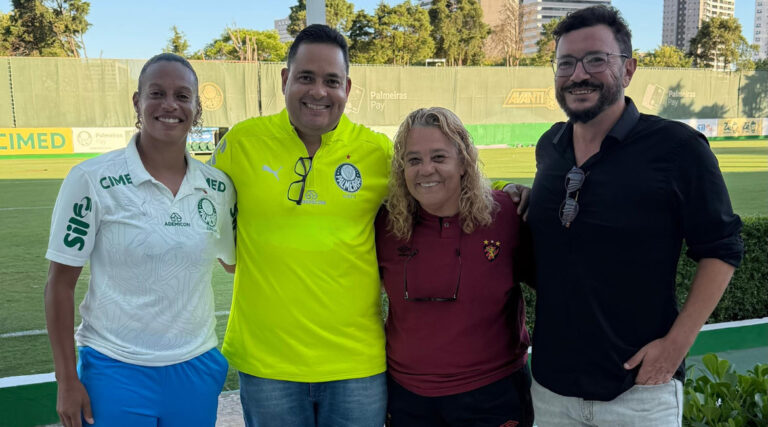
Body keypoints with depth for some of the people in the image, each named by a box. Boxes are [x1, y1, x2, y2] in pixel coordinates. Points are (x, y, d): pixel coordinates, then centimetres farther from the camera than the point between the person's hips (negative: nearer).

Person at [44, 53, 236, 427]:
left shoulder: (219, 187, -1)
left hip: (196, 368, 3)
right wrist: (67, 380, -5)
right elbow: (60, 283, -5)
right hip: (115, 371, -3)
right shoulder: (92, 179, -10)